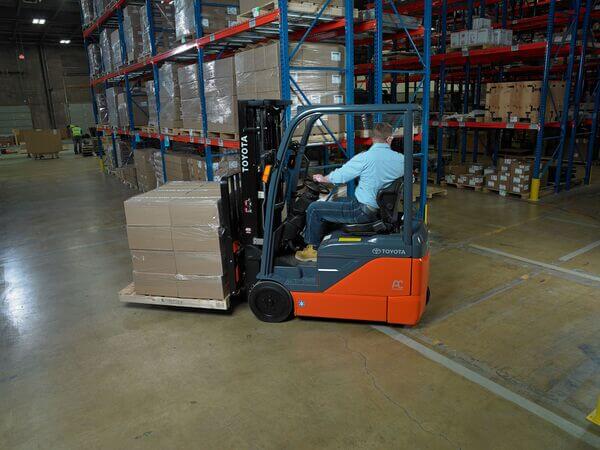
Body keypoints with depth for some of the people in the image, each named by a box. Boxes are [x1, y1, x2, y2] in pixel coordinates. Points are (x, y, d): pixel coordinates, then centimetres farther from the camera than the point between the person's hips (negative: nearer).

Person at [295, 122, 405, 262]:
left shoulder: (366, 157, -18)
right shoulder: (401, 159, -1)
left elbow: (340, 176, -8)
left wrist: (322, 178, 12)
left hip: (363, 211, -8)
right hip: (381, 209, 8)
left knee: (314, 209, 3)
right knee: (333, 203, 29)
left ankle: (313, 249, 16)